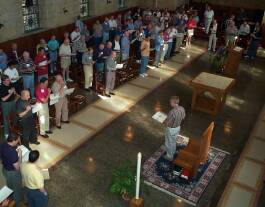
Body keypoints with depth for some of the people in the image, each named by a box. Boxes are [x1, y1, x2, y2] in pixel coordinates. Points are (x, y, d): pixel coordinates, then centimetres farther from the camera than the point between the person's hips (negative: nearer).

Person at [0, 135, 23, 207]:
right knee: (17, 189, 20)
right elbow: (17, 167, -28)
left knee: (9, 186, 33)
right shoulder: (13, 152, -39)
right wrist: (20, 155, -23)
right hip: (13, 173, -7)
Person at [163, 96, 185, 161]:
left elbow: (167, 124, -28)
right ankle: (173, 152, 50)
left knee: (169, 143, 16)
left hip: (171, 129, -7)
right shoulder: (182, 109, -12)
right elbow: (183, 117, 6)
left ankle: (169, 156, 33)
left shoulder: (172, 112, -36)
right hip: (178, 127, 7)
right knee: (173, 141, 30)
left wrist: (164, 121, -7)